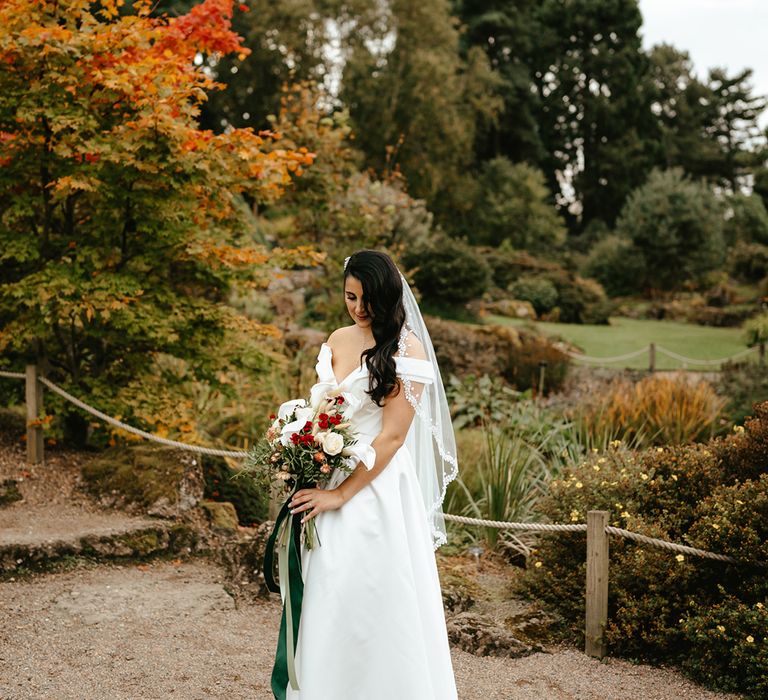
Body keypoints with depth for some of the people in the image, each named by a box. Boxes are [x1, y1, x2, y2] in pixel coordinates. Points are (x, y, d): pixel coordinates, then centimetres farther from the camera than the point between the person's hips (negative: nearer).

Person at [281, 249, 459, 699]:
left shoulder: (407, 349, -10)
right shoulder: (338, 341, 10)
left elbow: (392, 435, -14)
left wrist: (341, 494, -14)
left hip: (378, 489, -6)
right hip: (329, 481, 6)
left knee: (376, 602, 0)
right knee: (328, 601, 11)